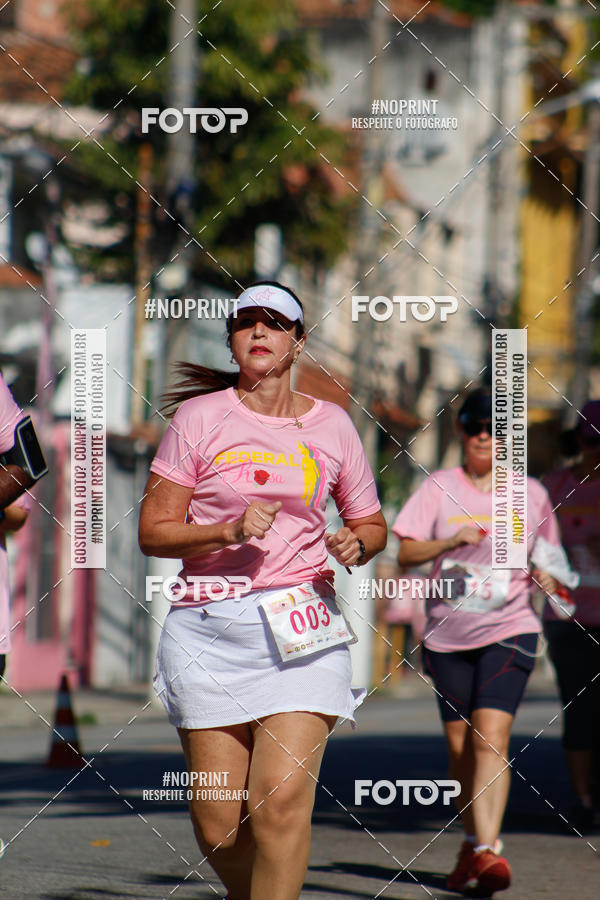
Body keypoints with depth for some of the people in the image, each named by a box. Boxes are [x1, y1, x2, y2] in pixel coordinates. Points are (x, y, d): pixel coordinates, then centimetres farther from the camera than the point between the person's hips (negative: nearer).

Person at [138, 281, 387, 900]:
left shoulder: (331, 425, 10)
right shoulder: (199, 418, 4)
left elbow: (371, 524, 21)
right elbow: (153, 532, 2)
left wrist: (357, 543, -2)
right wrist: (228, 531, -14)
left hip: (301, 623, 0)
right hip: (207, 630, 0)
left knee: (283, 799, -17)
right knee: (217, 822, -1)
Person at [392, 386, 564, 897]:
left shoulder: (531, 494, 7)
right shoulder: (440, 488, 4)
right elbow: (406, 554, -2)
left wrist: (546, 576, -1)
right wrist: (451, 541, -19)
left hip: (509, 630, -2)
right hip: (448, 634, 2)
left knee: (491, 737, -18)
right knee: (460, 745, 7)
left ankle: (486, 852, -25)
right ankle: (472, 845, 26)